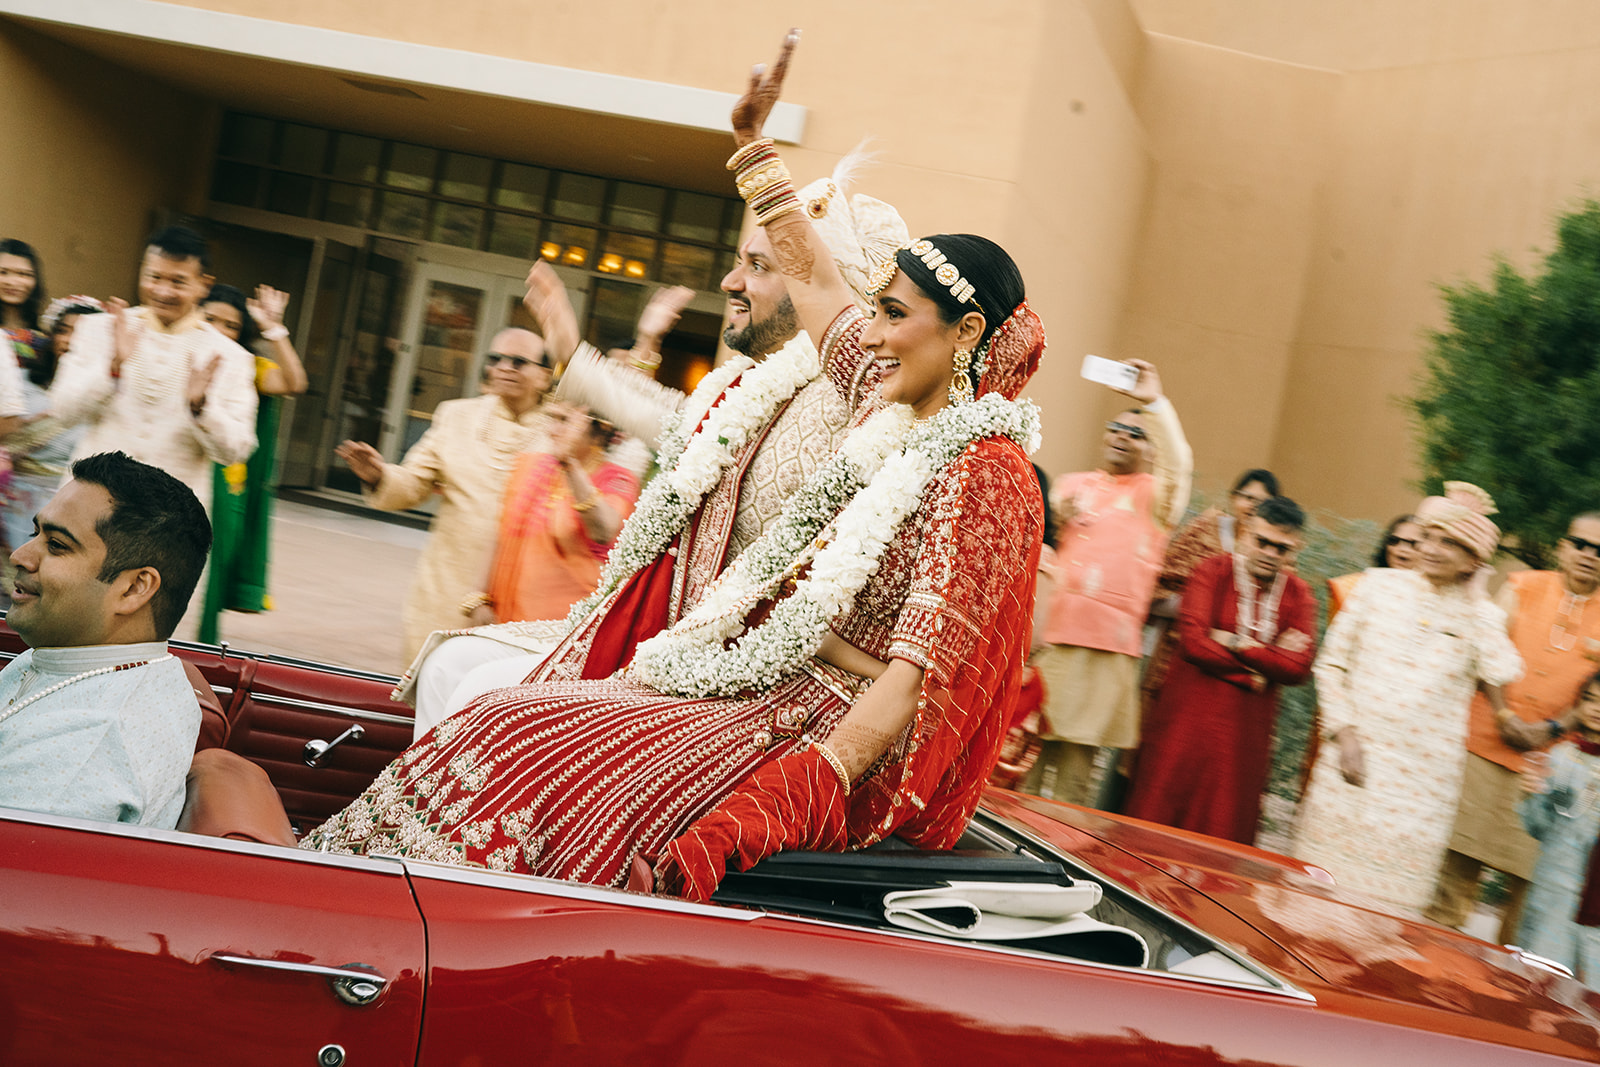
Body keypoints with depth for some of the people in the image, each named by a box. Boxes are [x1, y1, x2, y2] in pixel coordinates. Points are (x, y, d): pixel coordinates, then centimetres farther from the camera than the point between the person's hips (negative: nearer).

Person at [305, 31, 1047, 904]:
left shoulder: (984, 472, -15)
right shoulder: (891, 406, 9)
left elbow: (925, 661, -22)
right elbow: (815, 280, 22)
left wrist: (813, 780, -29)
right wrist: (753, 143, 25)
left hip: (848, 732, -9)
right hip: (763, 688, 9)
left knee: (609, 791, -28)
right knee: (522, 726, -4)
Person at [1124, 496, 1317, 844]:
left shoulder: (1299, 595, 4)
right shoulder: (1213, 572, -3)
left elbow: (1299, 667, -8)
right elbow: (1193, 642, -15)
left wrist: (1236, 644, -12)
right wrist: (1253, 673, -13)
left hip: (1248, 731, 2)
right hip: (1189, 719, -2)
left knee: (1225, 829, 4)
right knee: (1158, 815, 0)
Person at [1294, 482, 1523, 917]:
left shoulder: (1481, 615, 4)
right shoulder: (1380, 585, 5)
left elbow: (1501, 675, -16)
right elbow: (1332, 662, 7)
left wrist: (1473, 602, -8)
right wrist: (1342, 730, -3)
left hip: (1421, 780, -1)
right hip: (1354, 759, 1)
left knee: (1389, 900, 1)